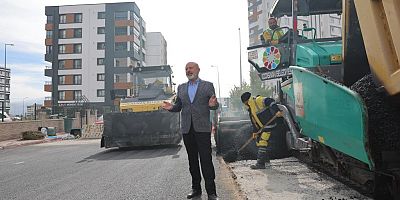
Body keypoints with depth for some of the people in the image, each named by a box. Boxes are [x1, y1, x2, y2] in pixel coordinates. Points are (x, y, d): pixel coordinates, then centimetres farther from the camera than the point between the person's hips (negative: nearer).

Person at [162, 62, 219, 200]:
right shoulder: (181, 87, 17)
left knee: (206, 160, -6)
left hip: (202, 128, -4)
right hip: (187, 129, 4)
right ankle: (196, 189, 20)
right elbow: (178, 106, 17)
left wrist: (213, 104, -19)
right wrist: (171, 107, -5)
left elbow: (214, 105, 5)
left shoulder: (208, 85, 7)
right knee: (192, 160, 10)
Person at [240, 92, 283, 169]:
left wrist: (277, 111, -35)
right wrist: (255, 131, 13)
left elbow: (270, 101, -24)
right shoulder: (250, 110, 13)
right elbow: (254, 121, 17)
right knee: (259, 143, 14)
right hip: (262, 128, 10)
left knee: (262, 144, -12)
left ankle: (260, 164, -7)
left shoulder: (258, 100, -14)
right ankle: (266, 161, 27)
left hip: (269, 127, -10)